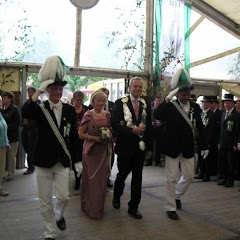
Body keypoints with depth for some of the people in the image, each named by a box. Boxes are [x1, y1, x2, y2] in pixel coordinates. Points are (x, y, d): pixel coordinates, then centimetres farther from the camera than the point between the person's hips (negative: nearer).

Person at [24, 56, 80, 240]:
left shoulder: (69, 110, 1)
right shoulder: (40, 108, -5)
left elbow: (73, 136, 4)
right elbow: (26, 113, -29)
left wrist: (75, 159, 3)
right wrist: (39, 91, -26)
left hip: (63, 160, 2)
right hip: (43, 160, -1)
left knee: (64, 196, 4)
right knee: (45, 201, 7)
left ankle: (58, 215, 39)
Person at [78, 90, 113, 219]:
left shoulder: (108, 115, 6)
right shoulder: (88, 115, -5)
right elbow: (80, 134, -6)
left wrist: (109, 136, -4)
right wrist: (94, 138, -17)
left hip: (104, 150, 4)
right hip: (91, 150, -4)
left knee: (102, 179, 10)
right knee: (91, 179, 1)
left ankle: (99, 207, 27)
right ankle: (91, 208, 15)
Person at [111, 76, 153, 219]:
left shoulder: (146, 105, 5)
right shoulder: (120, 103, -6)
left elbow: (149, 126, 7)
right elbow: (115, 124, -12)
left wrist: (150, 146, 5)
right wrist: (132, 130, -23)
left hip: (140, 146, 3)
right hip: (125, 145, -3)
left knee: (137, 177, 9)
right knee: (122, 174, 11)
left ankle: (134, 207, 22)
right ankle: (116, 197, 40)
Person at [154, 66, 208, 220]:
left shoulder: (195, 107, 2)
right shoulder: (170, 107, -10)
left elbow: (200, 127, 7)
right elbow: (157, 116, -27)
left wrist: (204, 146, 8)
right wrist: (167, 99, -29)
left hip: (188, 148, 5)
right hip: (173, 147, -4)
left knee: (189, 176, 15)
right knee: (172, 178, 3)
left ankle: (177, 196, 41)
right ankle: (171, 207, 17)